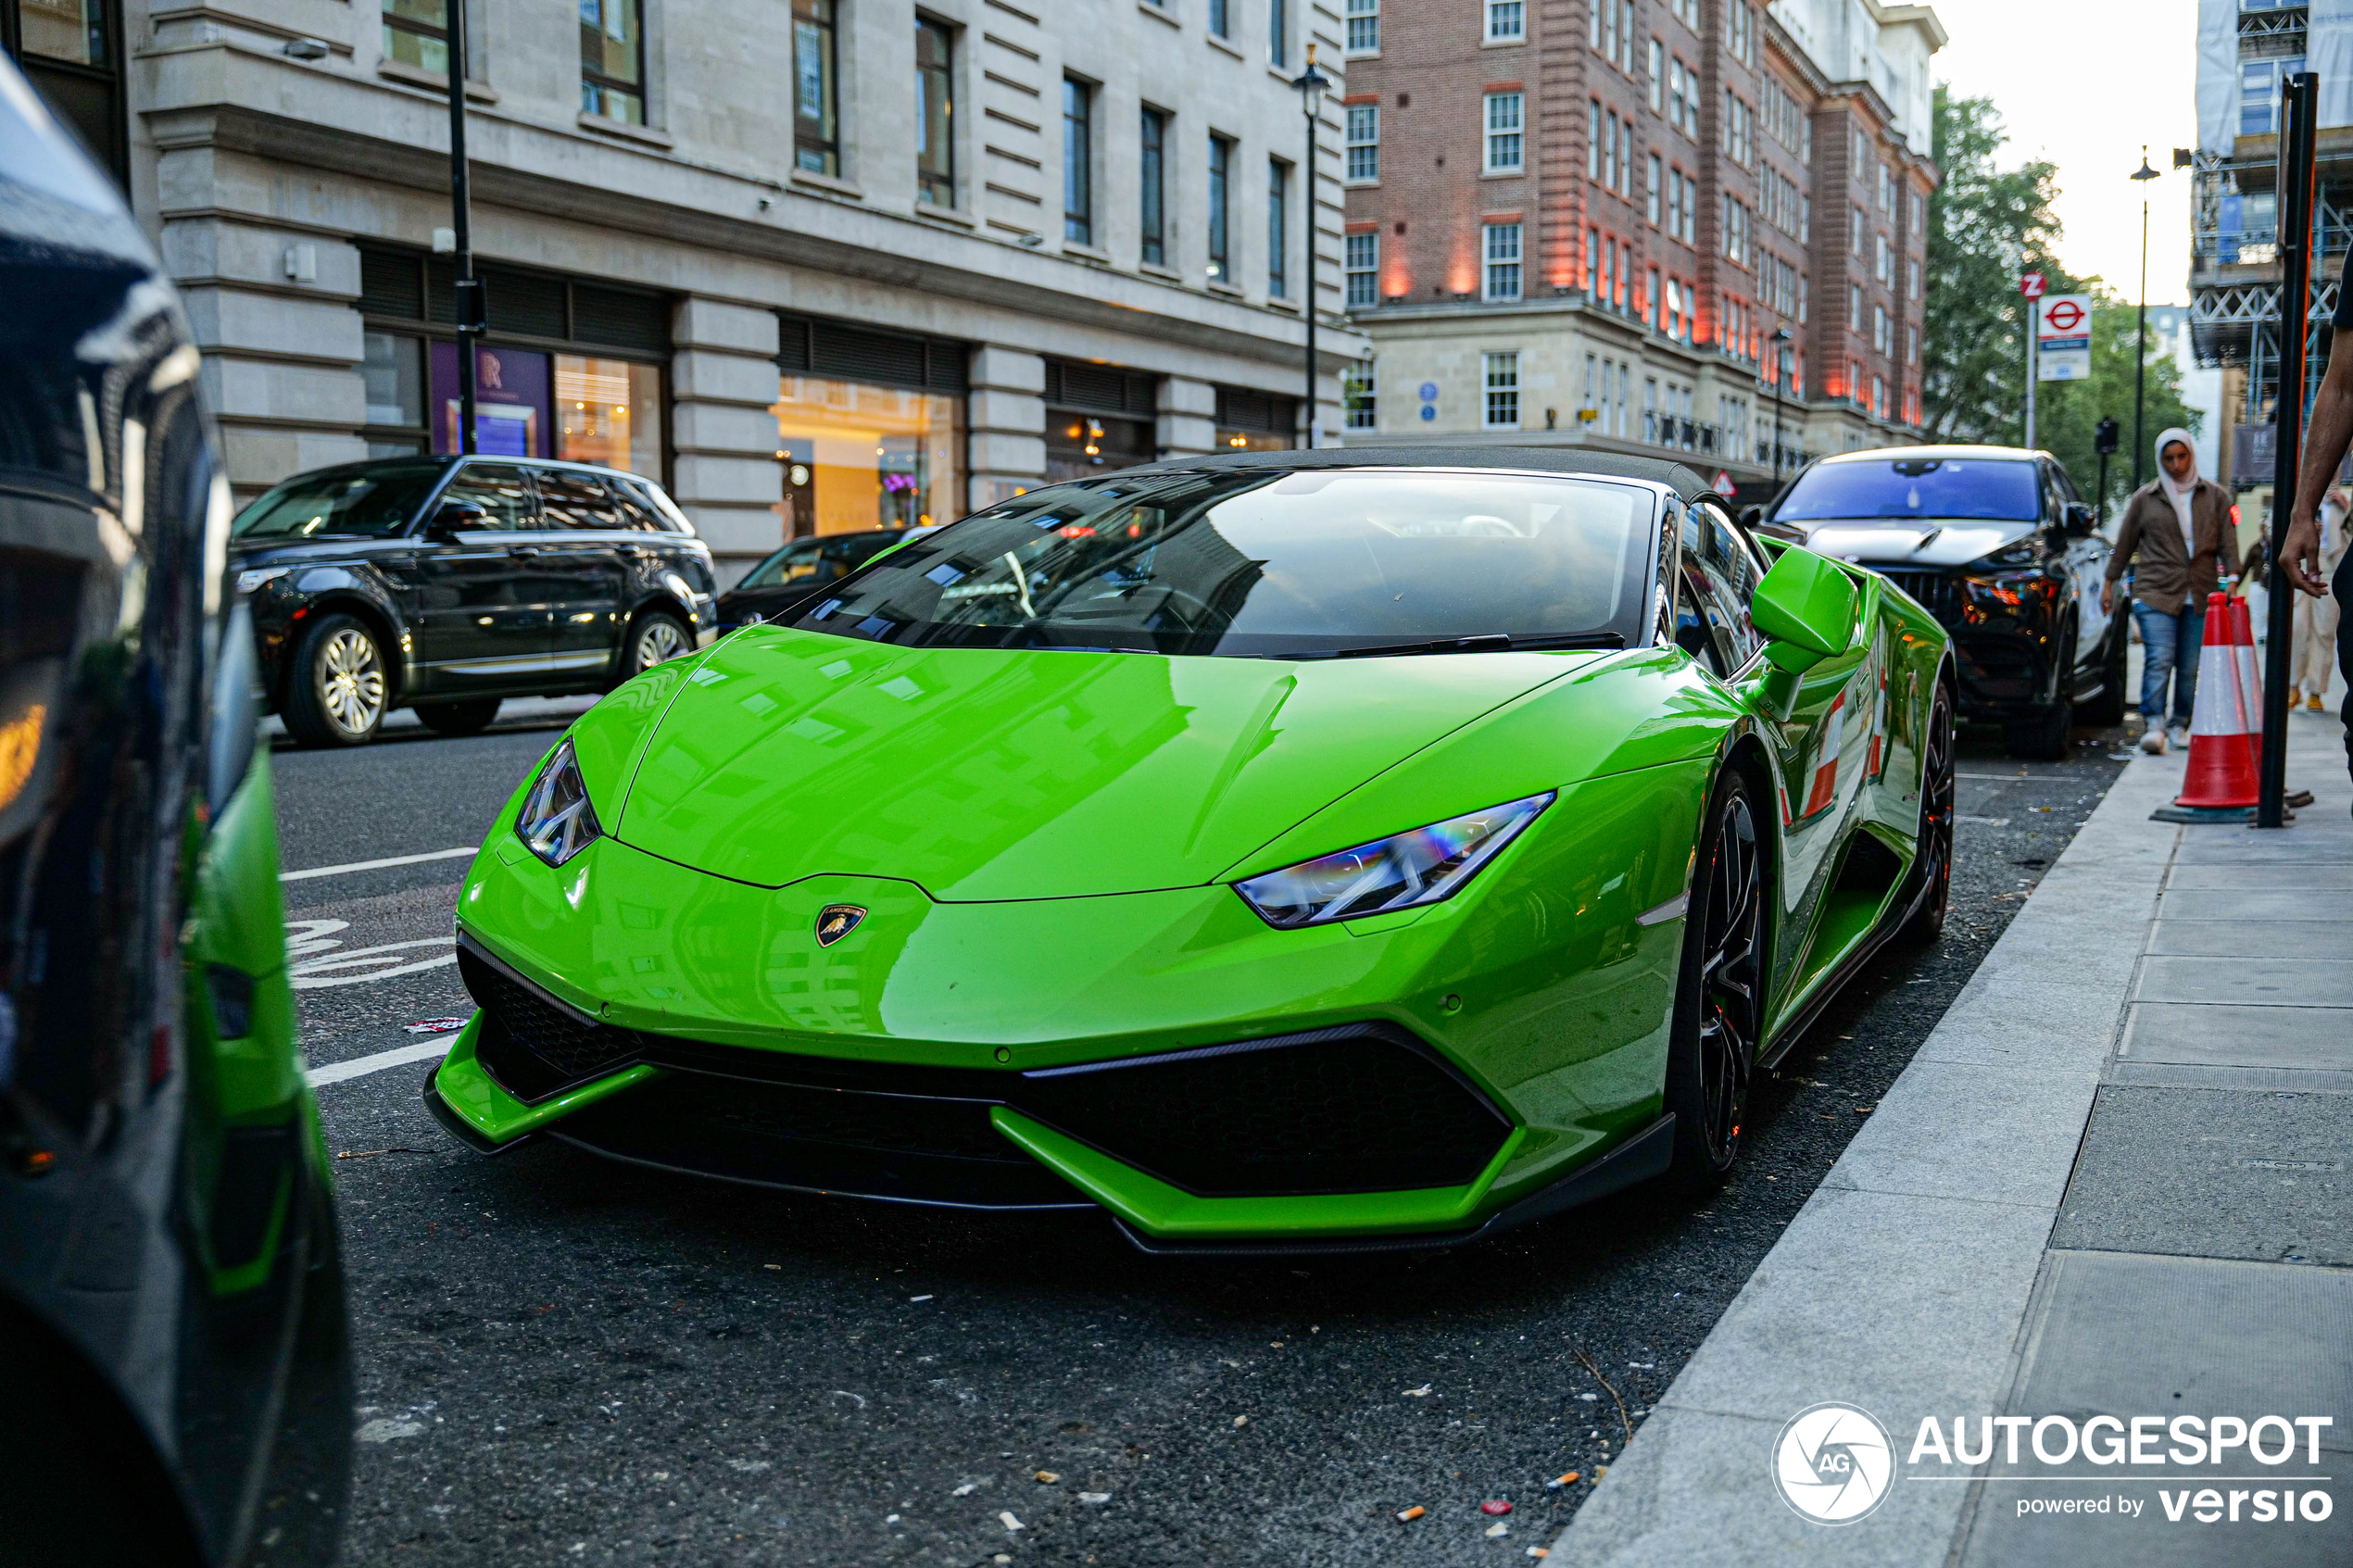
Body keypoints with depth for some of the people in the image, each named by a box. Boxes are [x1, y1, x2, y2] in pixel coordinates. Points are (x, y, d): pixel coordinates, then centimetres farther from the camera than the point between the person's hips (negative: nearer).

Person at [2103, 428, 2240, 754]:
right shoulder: (2145, 498, 8)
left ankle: (2180, 724, 12)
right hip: (2155, 593, -2)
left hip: (2200, 596, 2)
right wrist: (2109, 583, 14)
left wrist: (2232, 578, -2)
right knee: (2159, 660, -14)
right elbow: (2124, 544, 14)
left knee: (2190, 667, 2)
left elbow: (2228, 543, 10)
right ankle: (2154, 725, -18)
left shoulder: (2215, 497, 12)